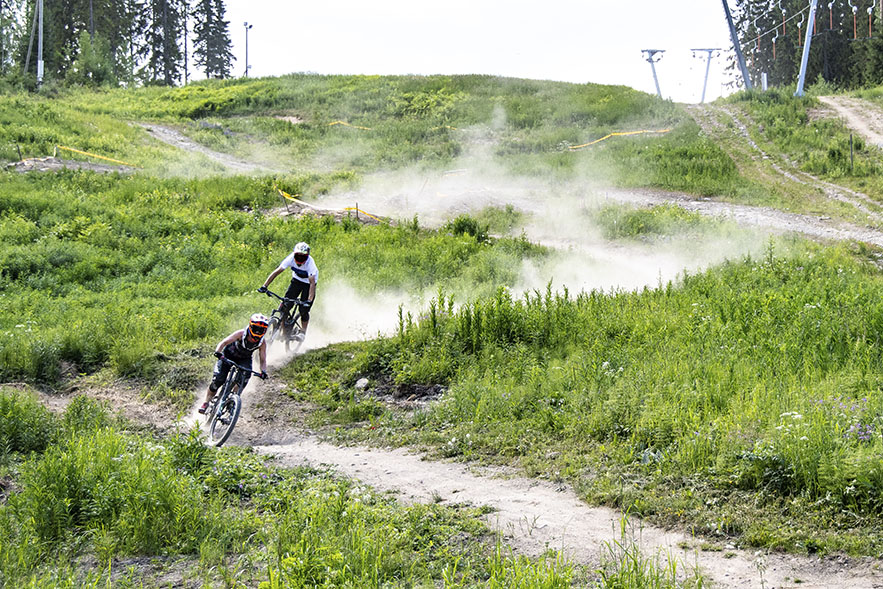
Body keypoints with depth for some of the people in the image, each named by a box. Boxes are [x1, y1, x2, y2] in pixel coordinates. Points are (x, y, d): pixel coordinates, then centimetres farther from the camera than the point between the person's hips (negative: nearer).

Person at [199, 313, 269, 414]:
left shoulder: (262, 343, -22)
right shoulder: (241, 334, -31)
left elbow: (263, 360, -17)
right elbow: (224, 342, -34)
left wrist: (263, 371, -38)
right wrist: (218, 352, -54)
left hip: (244, 359, 2)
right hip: (229, 356, -2)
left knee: (246, 375, -28)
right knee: (218, 379, -14)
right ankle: (206, 403, 5)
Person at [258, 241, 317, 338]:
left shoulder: (310, 263, -34)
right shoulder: (291, 258, -26)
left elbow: (312, 282, -37)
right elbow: (277, 271, -26)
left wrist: (309, 300, -48)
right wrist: (264, 286, -32)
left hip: (308, 283, -3)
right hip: (296, 280, 3)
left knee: (304, 310, -12)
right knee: (286, 305, -12)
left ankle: (303, 332, 7)